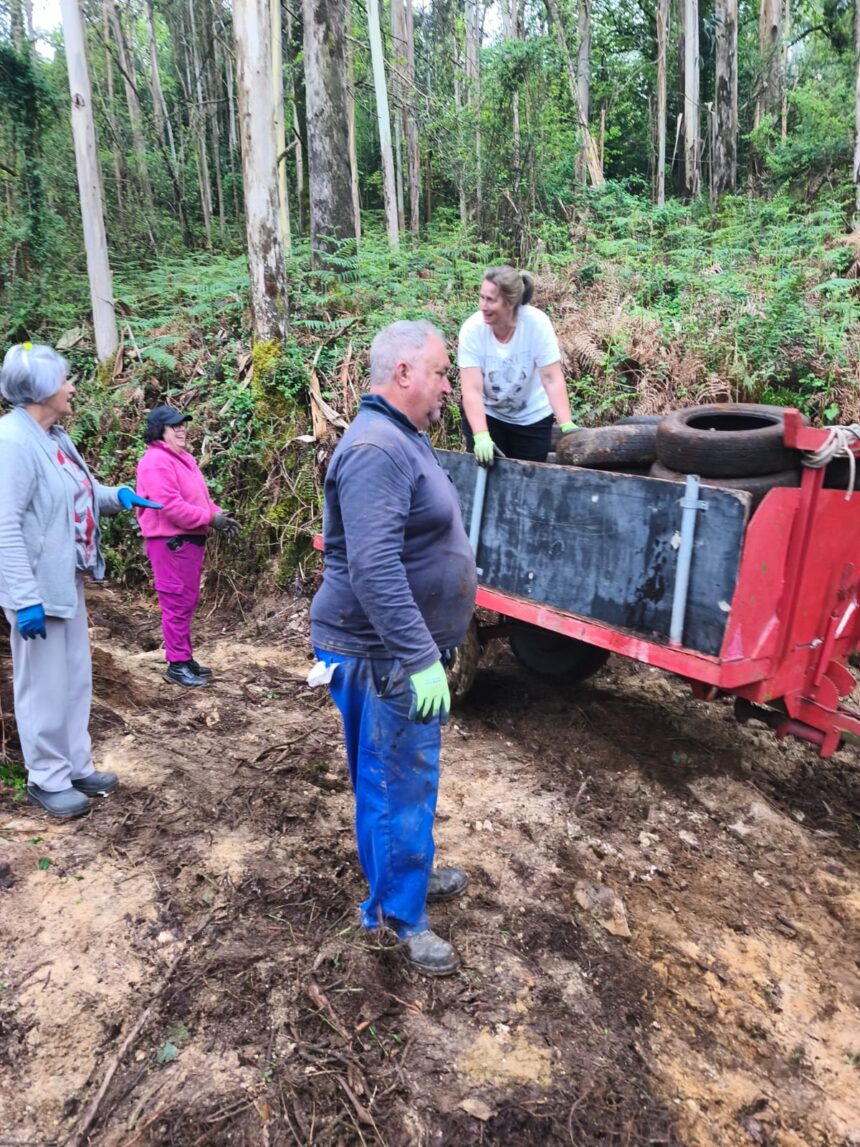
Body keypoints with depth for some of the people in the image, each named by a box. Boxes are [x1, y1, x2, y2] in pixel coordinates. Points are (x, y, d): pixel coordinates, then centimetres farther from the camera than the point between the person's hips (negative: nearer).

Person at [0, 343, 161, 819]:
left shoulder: (54, 436, 9)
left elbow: (79, 493, 23)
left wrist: (116, 495, 3)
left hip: (68, 581, 10)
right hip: (39, 586, -10)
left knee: (76, 679, 18)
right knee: (45, 686, 5)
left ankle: (77, 767, 33)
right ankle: (47, 779, 22)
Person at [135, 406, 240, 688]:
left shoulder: (183, 458, 17)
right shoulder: (156, 461, -16)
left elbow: (199, 496, 21)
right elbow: (171, 506, -24)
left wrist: (219, 514, 3)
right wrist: (210, 518, -19)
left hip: (190, 539, 10)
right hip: (171, 542, -10)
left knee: (188, 602, 15)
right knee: (176, 603, -5)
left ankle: (185, 658, 25)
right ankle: (177, 664, 4)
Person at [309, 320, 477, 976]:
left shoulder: (405, 439, 12)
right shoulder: (377, 449, -23)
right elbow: (373, 567, -32)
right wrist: (420, 659, -31)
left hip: (403, 650, 10)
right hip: (386, 658, -10)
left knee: (406, 776, 24)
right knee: (401, 784, 5)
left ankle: (407, 873, 44)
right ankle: (401, 915, 25)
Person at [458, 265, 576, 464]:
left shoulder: (536, 323, -22)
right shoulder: (472, 329, -21)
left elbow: (552, 379, -21)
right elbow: (471, 390, -25)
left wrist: (567, 425, -33)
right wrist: (481, 437, -38)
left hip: (532, 417, 0)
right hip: (485, 414, 0)